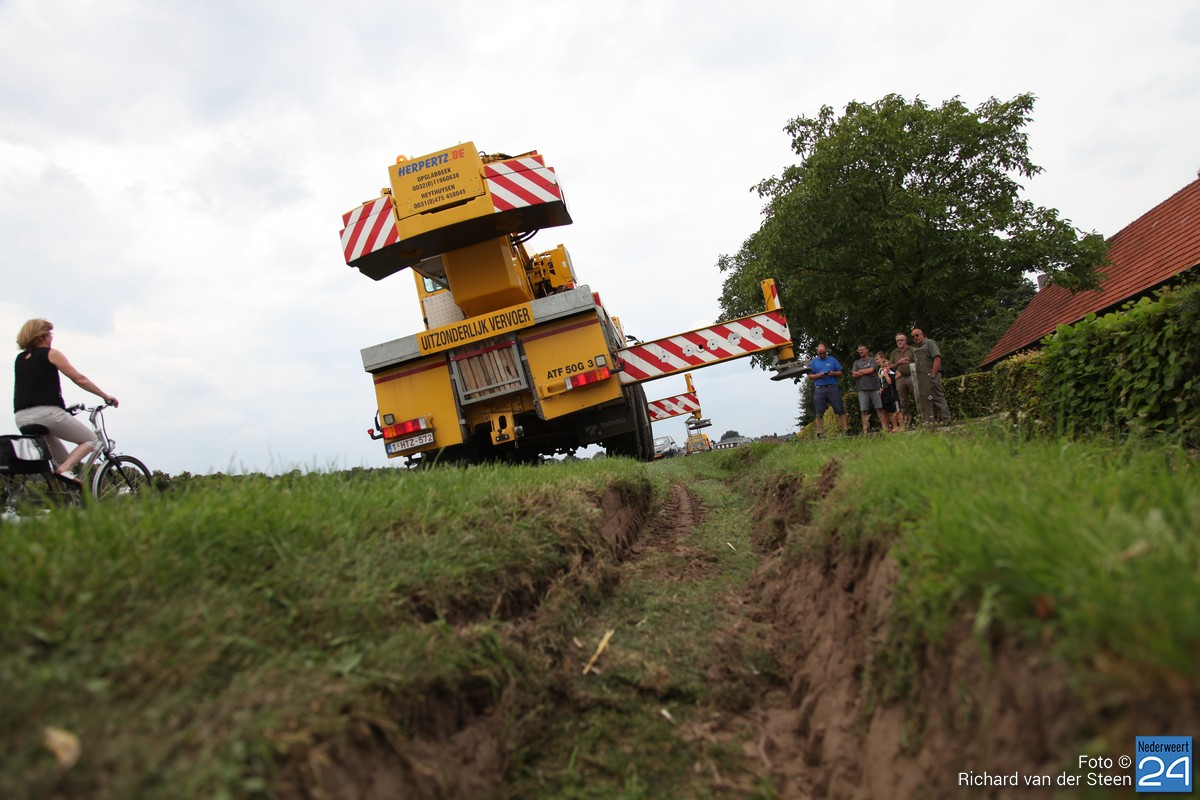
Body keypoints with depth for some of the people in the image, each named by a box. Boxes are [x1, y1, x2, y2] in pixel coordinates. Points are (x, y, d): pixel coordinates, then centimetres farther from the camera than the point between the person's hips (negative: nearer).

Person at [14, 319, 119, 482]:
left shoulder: (20, 359, 20)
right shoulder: (51, 354, 2)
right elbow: (79, 378, -2)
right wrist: (105, 396, 3)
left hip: (22, 418, 7)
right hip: (47, 412, -7)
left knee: (63, 460, 19)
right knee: (91, 440, 7)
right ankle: (64, 469, -16)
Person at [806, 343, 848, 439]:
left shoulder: (832, 360, 13)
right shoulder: (813, 362, 12)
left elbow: (840, 373, 12)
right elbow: (810, 376, 7)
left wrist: (833, 373, -9)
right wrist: (819, 375, -11)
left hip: (833, 388, 0)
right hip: (819, 390, 0)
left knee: (840, 410, -5)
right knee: (819, 413, -2)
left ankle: (845, 429, -3)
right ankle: (820, 433, 1)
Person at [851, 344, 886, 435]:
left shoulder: (873, 360, 9)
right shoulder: (856, 362, 16)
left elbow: (871, 370, -8)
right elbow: (854, 374, 2)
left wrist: (860, 371, 3)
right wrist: (867, 372, -1)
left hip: (874, 388, -2)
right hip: (862, 389, 2)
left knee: (879, 408, -2)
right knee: (864, 410, -3)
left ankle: (884, 427, -1)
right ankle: (865, 430, -3)